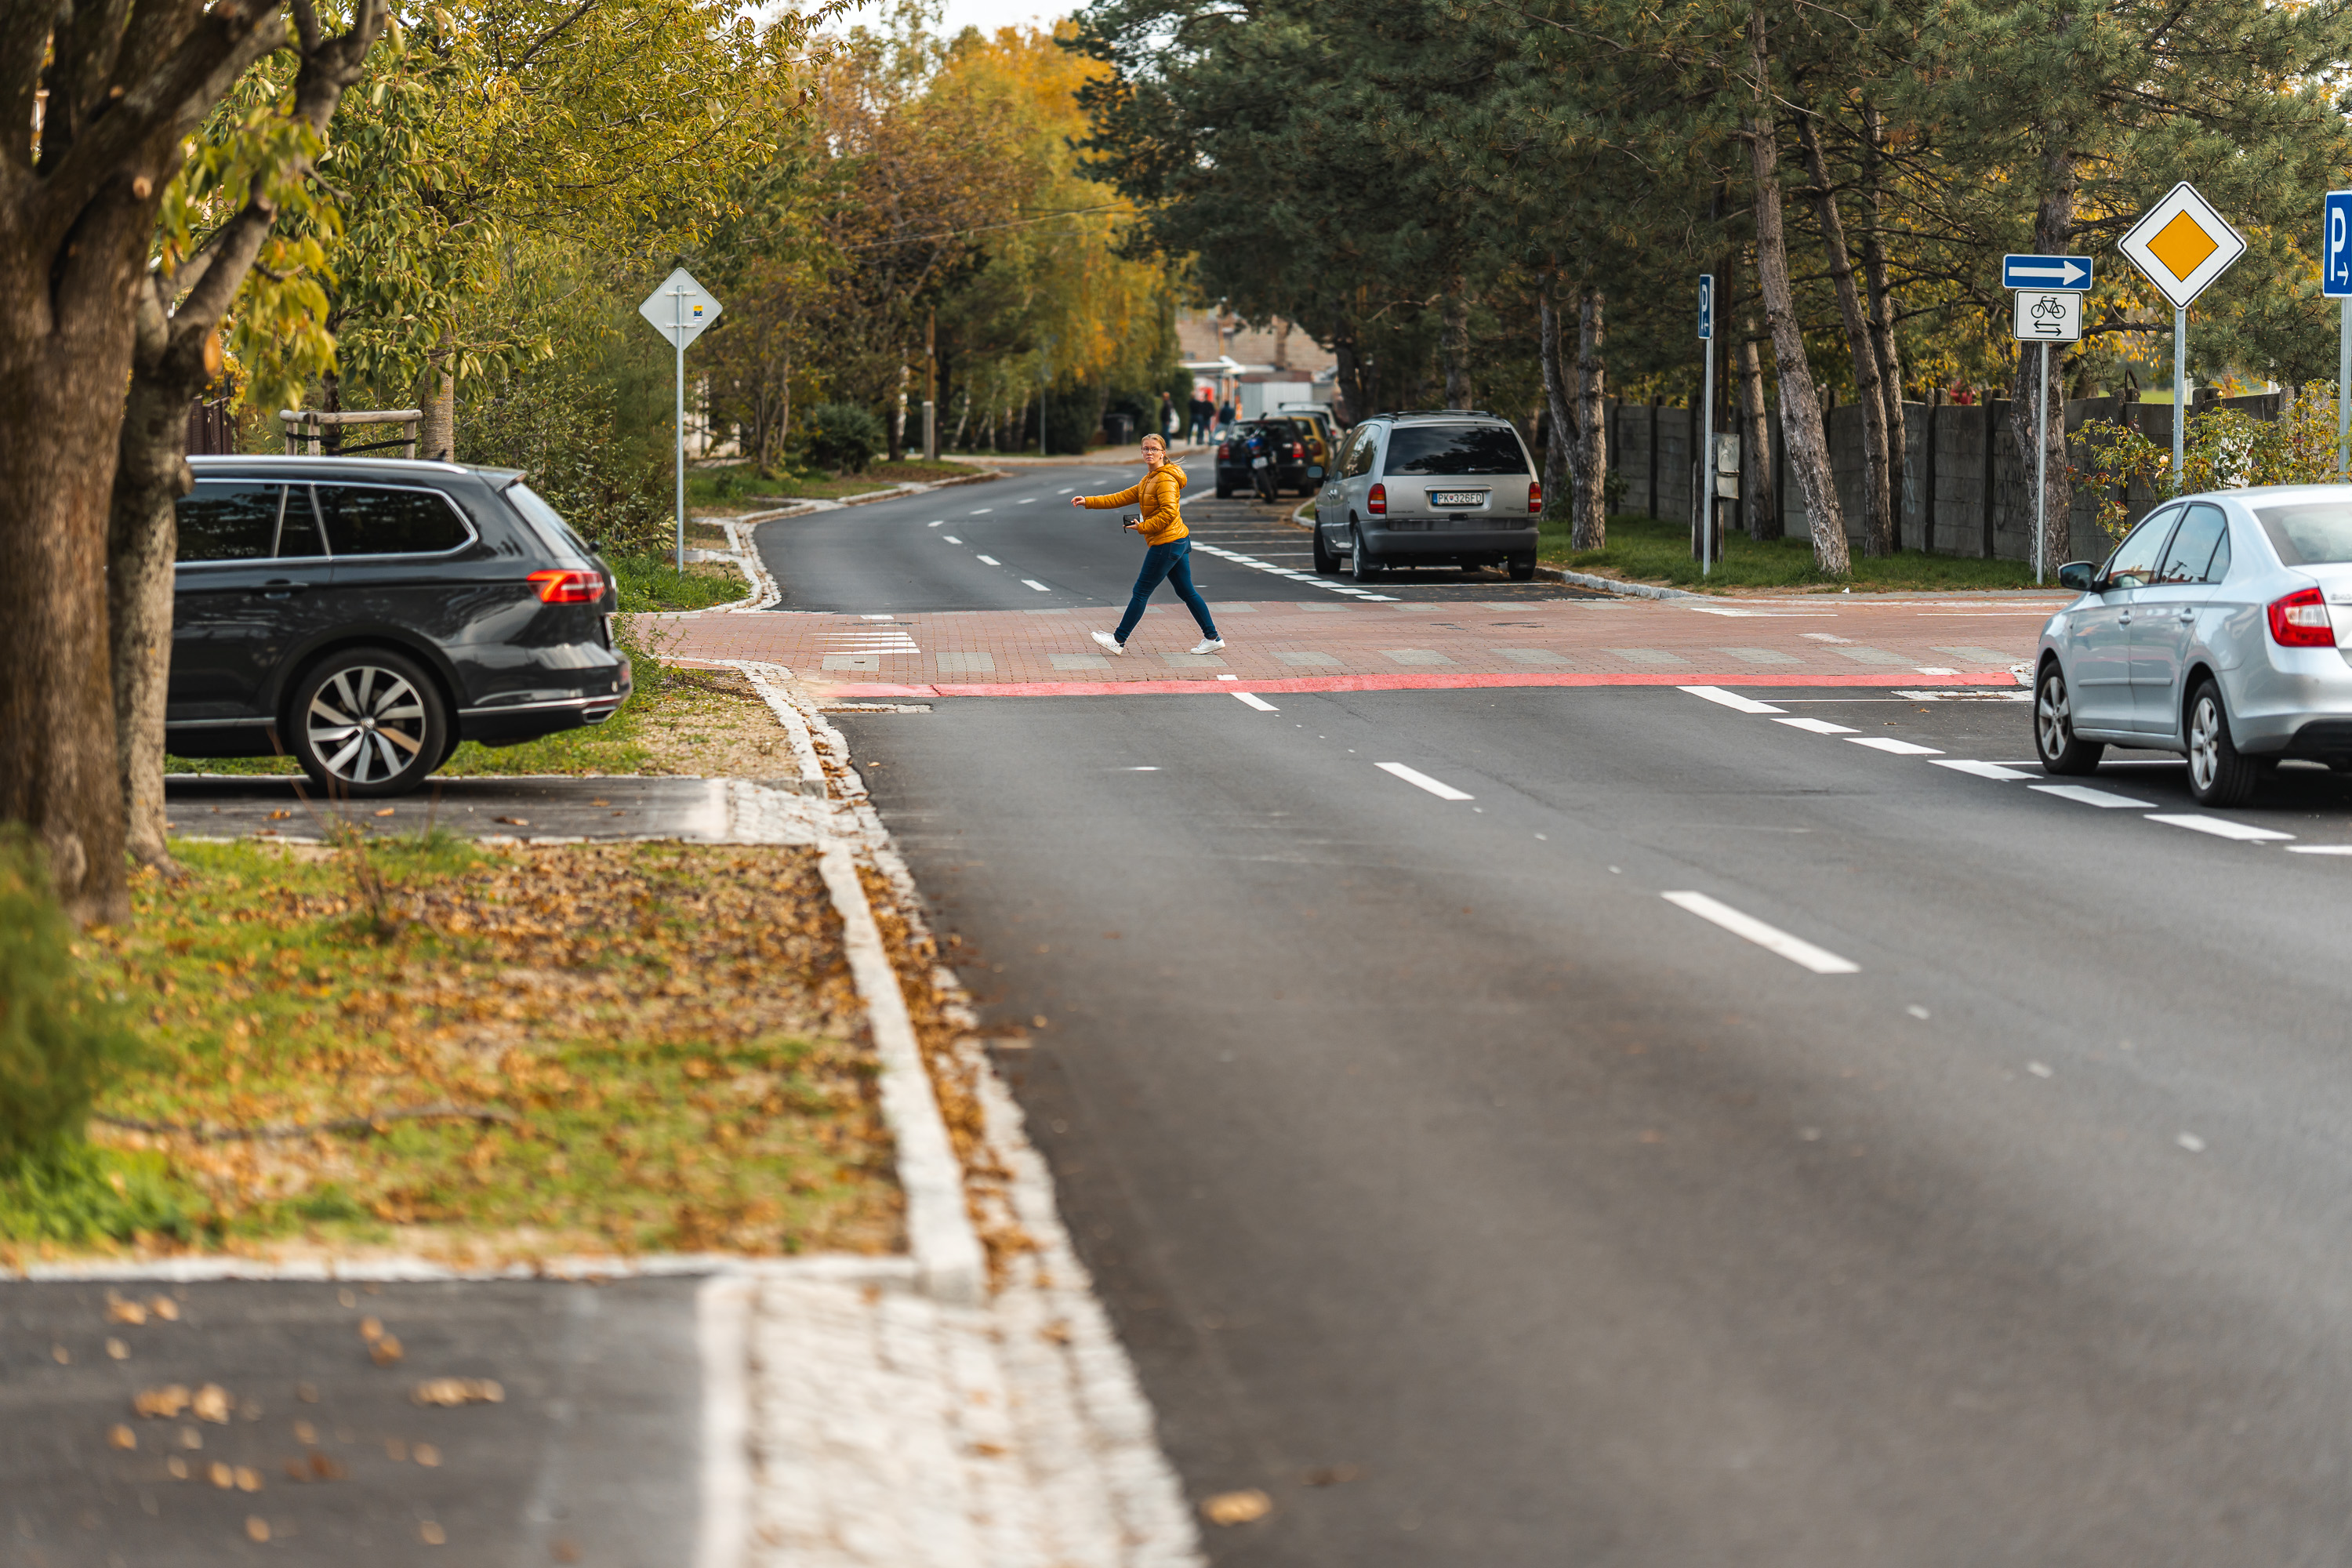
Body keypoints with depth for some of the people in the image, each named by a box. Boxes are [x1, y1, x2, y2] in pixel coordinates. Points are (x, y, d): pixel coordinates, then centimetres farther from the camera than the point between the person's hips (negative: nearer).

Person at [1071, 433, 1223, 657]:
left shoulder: (1165, 479, -14)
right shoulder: (1148, 480, 17)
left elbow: (1169, 513, -25)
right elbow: (1122, 498, 17)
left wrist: (1142, 527, -17)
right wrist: (1089, 502, 11)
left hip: (1167, 544, -10)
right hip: (1179, 541, 10)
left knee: (1141, 592, -2)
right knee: (1187, 592, 12)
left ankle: (1119, 640, 5)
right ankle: (1213, 639, 12)